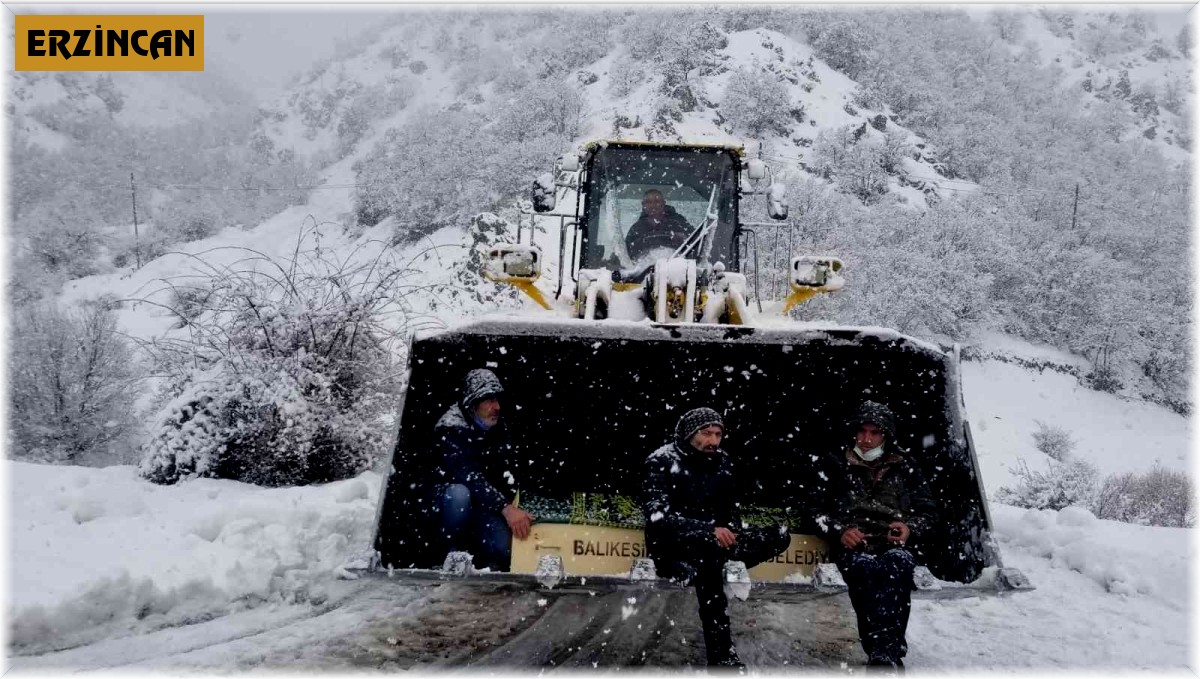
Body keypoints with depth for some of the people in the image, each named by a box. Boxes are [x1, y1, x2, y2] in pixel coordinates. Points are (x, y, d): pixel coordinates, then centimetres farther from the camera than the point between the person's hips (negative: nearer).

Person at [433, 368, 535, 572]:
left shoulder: (497, 429, 1)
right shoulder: (451, 429, -21)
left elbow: (504, 474, 3)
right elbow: (467, 475, -33)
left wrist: (513, 506, -17)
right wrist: (506, 508, -42)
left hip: (481, 504, 4)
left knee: (502, 546, -24)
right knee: (460, 493, -39)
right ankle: (453, 553, -16)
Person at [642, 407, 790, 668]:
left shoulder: (722, 462, 5)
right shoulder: (662, 461, -11)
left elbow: (730, 511, 12)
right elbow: (658, 516, -22)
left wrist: (730, 534, -12)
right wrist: (709, 530, -32)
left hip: (711, 541, 6)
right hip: (670, 546, -6)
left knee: (779, 536, -11)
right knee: (710, 549, -39)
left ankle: (695, 570, -23)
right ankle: (721, 655, -36)